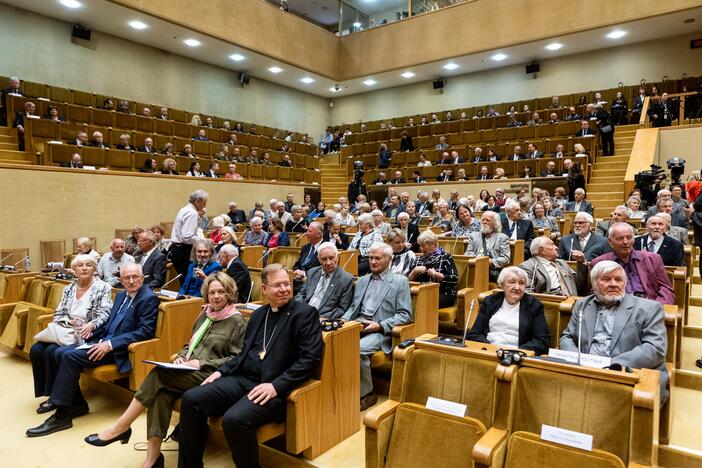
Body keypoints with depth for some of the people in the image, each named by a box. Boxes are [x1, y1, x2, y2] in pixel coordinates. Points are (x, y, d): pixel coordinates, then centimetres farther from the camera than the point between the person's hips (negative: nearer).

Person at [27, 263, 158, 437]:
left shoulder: (149, 298, -12)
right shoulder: (121, 295, 16)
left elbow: (146, 332, -19)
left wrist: (110, 344, -22)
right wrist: (91, 332, 2)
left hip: (118, 349, -9)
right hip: (104, 340, 9)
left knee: (70, 356, -19)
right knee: (61, 352, -4)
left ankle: (61, 416, -11)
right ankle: (77, 404, 5)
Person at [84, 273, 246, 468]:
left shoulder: (237, 321, -3)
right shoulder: (204, 315, 17)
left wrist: (202, 363, -14)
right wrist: (181, 357, 1)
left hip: (209, 376, -6)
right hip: (188, 373, 6)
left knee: (159, 375, -25)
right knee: (162, 391, -27)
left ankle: (120, 427, -12)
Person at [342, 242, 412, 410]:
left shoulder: (400, 281, 4)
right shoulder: (362, 280, 22)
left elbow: (405, 315, -3)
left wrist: (380, 326, -15)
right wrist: (343, 320, 0)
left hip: (380, 331, -5)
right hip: (356, 325, 5)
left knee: (358, 350, -31)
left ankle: (367, 394, -7)